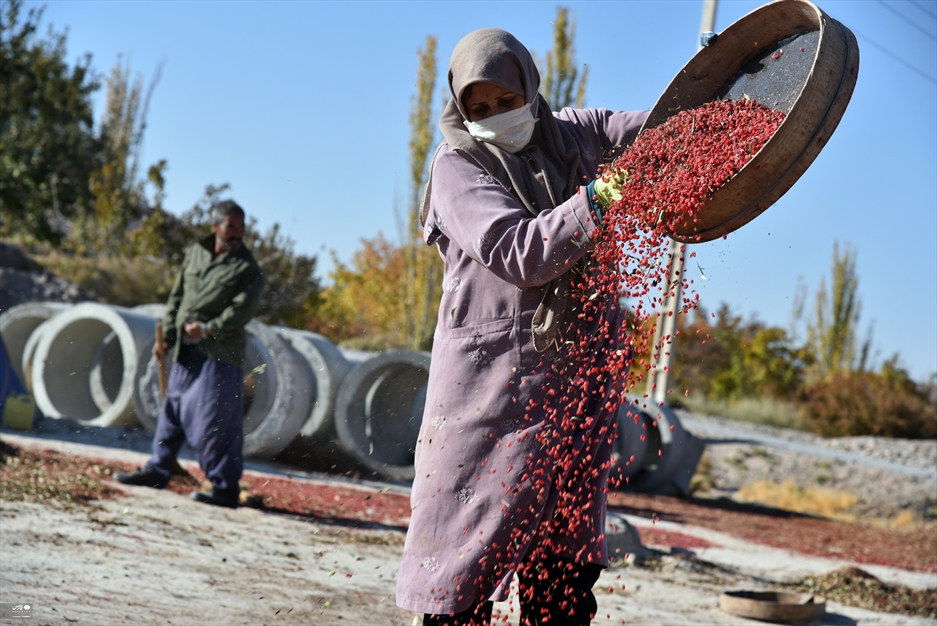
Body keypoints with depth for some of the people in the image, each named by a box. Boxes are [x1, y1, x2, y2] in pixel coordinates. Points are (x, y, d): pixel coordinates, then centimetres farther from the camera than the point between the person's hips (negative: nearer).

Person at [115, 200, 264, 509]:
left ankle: (226, 488, -3)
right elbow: (177, 297, 17)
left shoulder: (247, 268, -5)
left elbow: (242, 309, -15)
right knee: (172, 411, 15)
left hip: (220, 354, -6)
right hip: (186, 351, 6)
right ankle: (157, 469, 29)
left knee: (216, 423, -8)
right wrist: (167, 335, 11)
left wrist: (209, 329, -24)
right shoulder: (195, 254, 13)